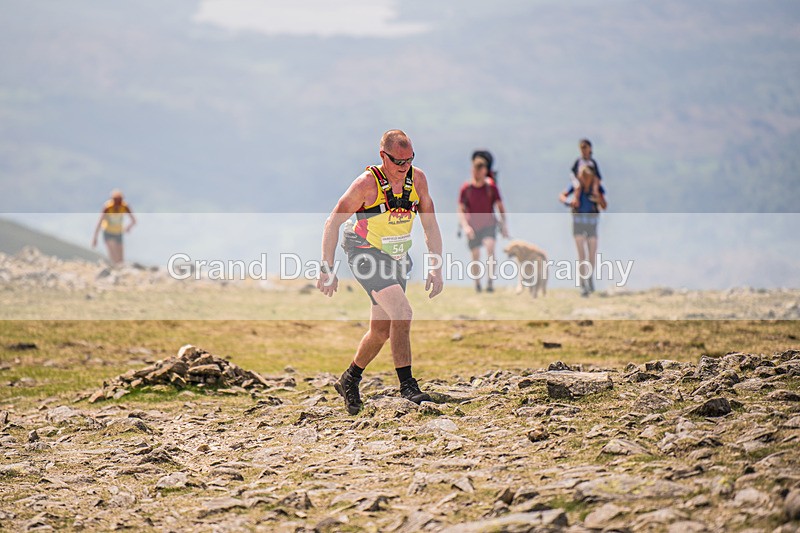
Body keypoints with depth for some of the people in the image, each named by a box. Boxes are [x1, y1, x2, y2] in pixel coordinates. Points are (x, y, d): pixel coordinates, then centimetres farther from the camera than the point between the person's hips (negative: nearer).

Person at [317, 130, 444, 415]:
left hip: (396, 260, 6)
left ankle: (349, 380, 33)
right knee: (402, 312, -24)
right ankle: (407, 385, -18)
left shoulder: (417, 179, -4)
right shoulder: (367, 183, -18)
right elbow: (333, 222, -11)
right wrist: (327, 269, -13)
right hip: (366, 254, -6)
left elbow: (430, 225, 5)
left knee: (382, 330, 12)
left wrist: (437, 268, -2)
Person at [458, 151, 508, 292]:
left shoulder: (491, 187, -4)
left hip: (489, 224, -1)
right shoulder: (466, 188, -5)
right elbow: (460, 210, -2)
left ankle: (490, 281, -29)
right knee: (475, 256, 3)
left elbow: (500, 206, 4)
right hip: (473, 227, 1)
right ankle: (477, 283, 23)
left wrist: (504, 225, -2)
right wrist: (465, 226, -17)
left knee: (490, 246, -26)